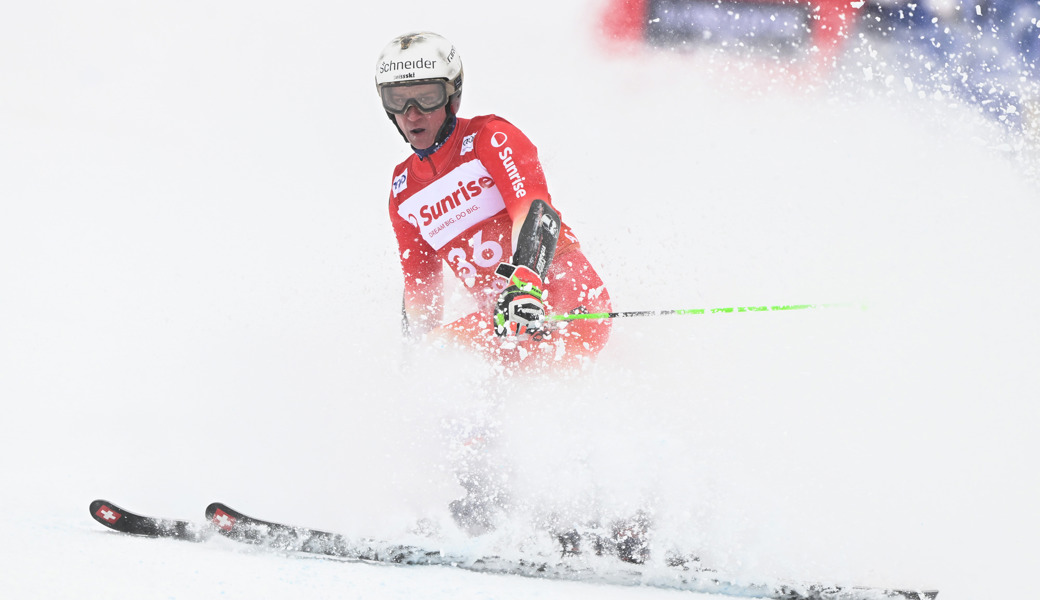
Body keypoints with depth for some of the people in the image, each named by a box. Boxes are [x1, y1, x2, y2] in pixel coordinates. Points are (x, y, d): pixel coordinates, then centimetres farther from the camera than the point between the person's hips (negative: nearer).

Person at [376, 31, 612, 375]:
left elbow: (534, 209, -18)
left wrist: (525, 286, -35)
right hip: (506, 324, 8)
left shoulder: (489, 138, -2)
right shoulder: (403, 193, 18)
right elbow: (419, 285, 25)